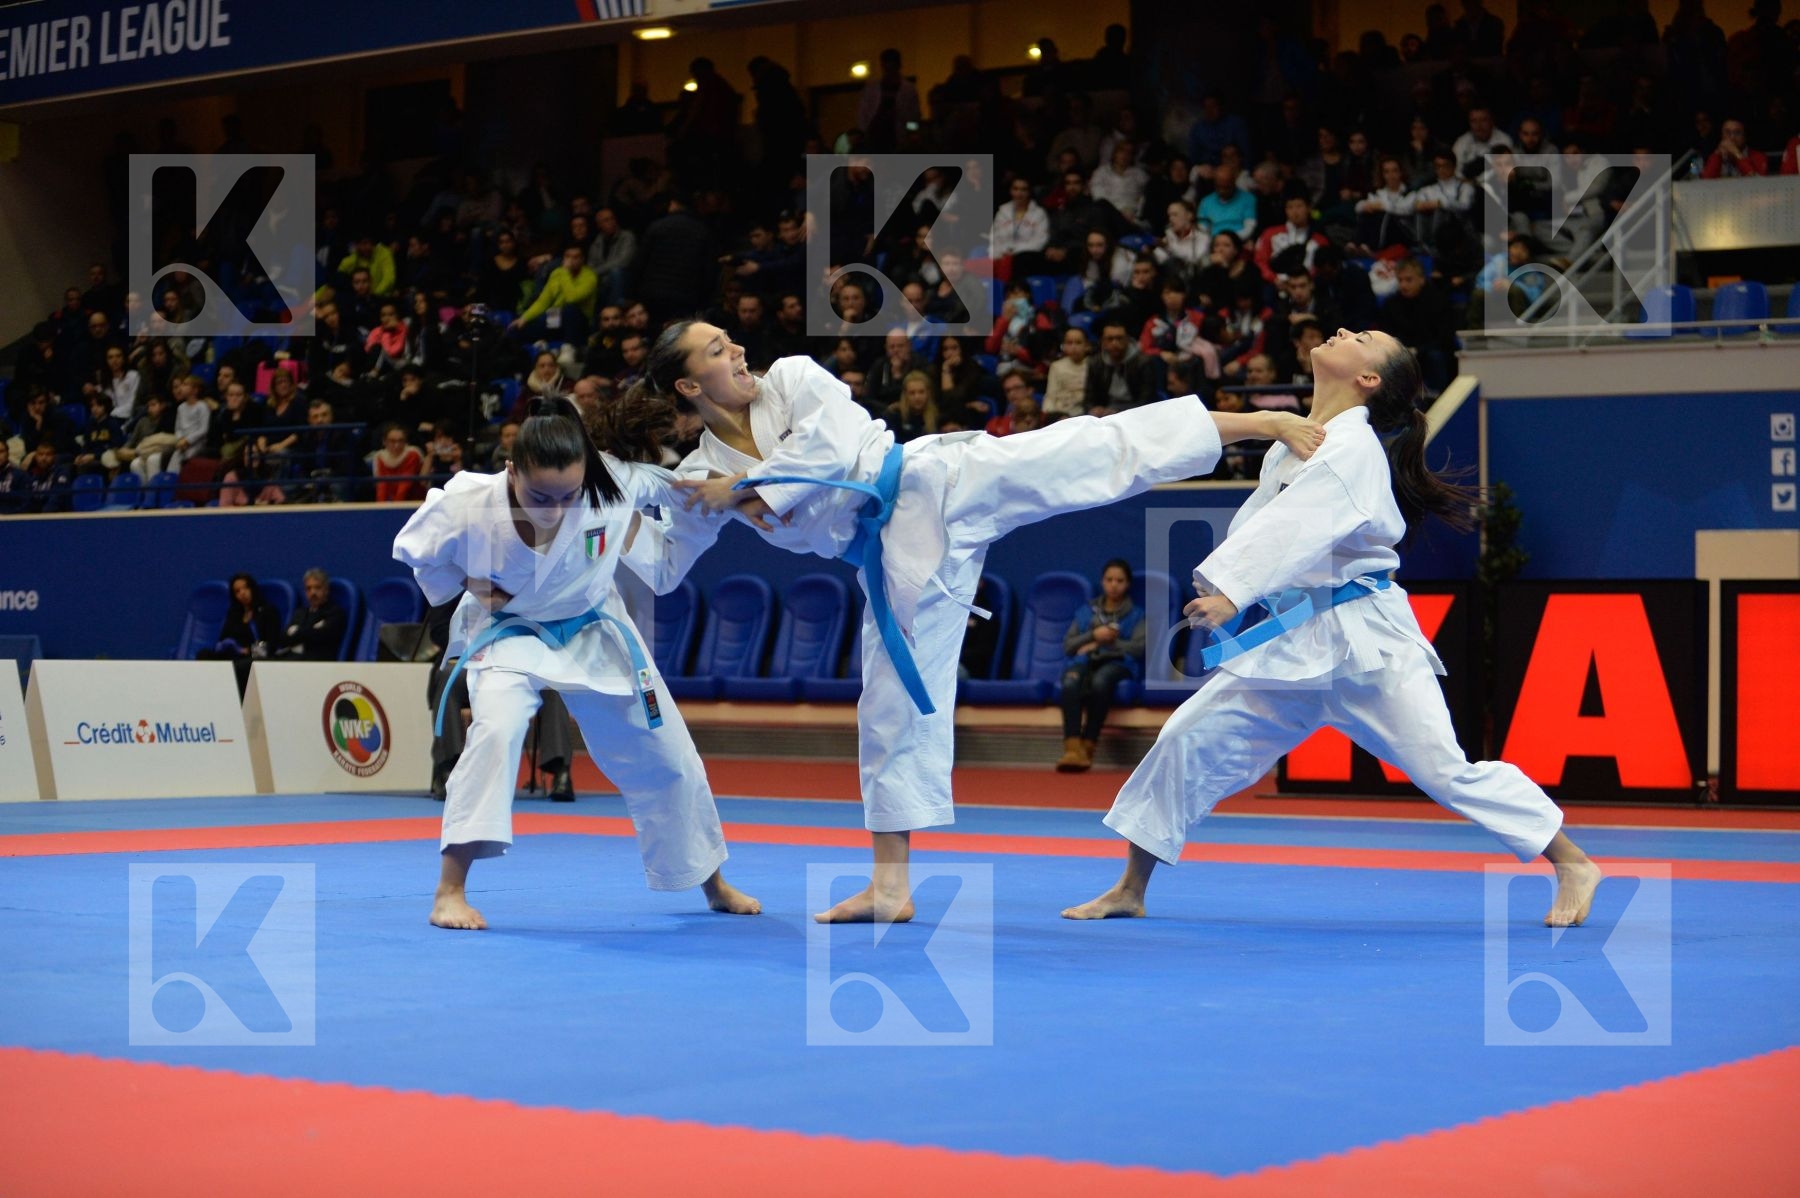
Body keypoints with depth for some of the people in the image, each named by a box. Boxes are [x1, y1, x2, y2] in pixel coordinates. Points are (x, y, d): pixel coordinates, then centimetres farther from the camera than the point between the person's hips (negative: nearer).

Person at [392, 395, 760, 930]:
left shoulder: (617, 486, -32)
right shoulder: (469, 508, -34)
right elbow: (414, 549, -11)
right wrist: (466, 584, -20)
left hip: (592, 630, 3)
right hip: (507, 630, -3)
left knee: (664, 753, 10)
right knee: (497, 727, -33)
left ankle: (713, 884, 35)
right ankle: (450, 889, -24)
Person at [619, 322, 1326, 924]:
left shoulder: (791, 379, 3)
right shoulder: (703, 478, 10)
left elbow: (833, 442, -12)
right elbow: (663, 570, 14)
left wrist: (746, 488, -8)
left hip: (942, 484, -2)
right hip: (897, 555, 3)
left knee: (1098, 450, -18)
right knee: (896, 706, 2)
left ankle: (1262, 423, -20)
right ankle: (890, 888, 9)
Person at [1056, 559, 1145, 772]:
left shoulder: (1136, 616, 20)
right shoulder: (1086, 612, 27)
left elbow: (1139, 647, 2)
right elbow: (1068, 645, 15)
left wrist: (1104, 643, -3)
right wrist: (1093, 635, -1)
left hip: (1117, 662, -2)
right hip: (1085, 661, 2)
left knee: (1100, 681, -42)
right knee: (1071, 681, -38)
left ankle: (1088, 746, -41)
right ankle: (1072, 749, -52)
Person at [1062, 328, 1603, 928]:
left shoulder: (1354, 449, -15)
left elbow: (1303, 526, -29)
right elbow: (1254, 524, 13)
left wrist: (1233, 592, -41)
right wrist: (1216, 582, -5)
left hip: (1367, 638, -8)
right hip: (1295, 644, 8)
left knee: (1447, 769, -10)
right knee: (1189, 739, 2)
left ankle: (1573, 864, 6)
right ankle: (1129, 889, 13)